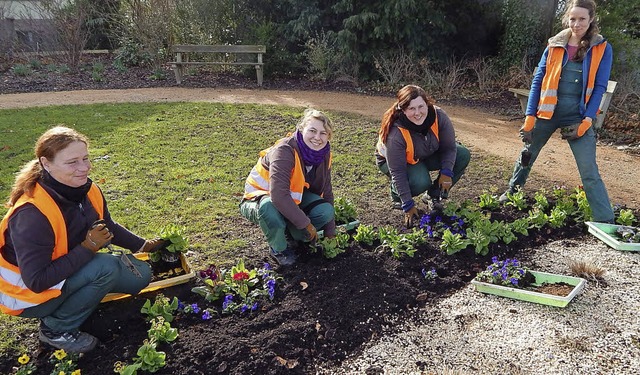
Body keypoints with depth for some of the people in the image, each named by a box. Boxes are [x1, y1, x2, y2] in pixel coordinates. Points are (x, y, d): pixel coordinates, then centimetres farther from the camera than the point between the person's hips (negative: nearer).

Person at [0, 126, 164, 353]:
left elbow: (109, 228, 9)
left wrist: (143, 246, 10)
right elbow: (37, 281, -31)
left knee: (140, 274, -3)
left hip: (70, 272, 7)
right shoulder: (32, 214, -32)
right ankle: (56, 329, -7)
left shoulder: (87, 191, -10)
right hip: (29, 295, -7)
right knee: (107, 266, -29)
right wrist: (87, 248, -31)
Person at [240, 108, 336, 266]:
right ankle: (279, 248, -9)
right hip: (259, 199, -6)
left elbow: (326, 193, -2)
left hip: (292, 198, 6)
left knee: (326, 211, -20)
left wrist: (330, 233, -1)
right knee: (270, 208, -42)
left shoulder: (323, 155, -8)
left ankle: (290, 236, 8)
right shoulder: (284, 151, -31)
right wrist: (306, 224, -34)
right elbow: (278, 196, -40)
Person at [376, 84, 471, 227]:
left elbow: (449, 147, -12)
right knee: (420, 182, -35)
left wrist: (447, 172, -27)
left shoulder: (439, 116, -27)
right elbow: (397, 172, -31)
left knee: (463, 155, -13)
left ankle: (433, 195, 2)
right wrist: (408, 206, -30)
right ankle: (397, 194, 1)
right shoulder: (395, 134, -37)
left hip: (427, 156, 5)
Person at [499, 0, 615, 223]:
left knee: (589, 172, -5)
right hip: (548, 112, 2)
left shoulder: (602, 49, -1)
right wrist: (530, 116, -5)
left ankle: (606, 222, 2)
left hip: (578, 117, -2)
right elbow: (538, 80, 1)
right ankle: (511, 193, 40)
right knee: (528, 154, 17)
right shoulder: (555, 45, 2)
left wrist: (587, 121, -12)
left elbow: (599, 87, -3)